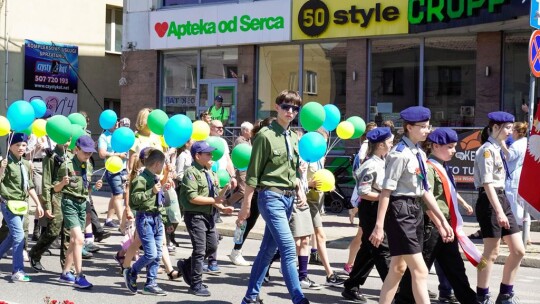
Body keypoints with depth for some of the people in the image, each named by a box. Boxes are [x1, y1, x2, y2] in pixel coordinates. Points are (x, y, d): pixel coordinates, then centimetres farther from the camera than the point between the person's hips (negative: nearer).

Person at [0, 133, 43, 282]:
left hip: (21, 205, 8)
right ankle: (18, 271, -7)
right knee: (19, 235, -12)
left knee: (12, 236, 15)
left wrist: (38, 204, 16)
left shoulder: (26, 164, 11)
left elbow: (30, 186, 18)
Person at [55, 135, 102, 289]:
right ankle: (79, 276, -14)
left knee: (74, 241, 12)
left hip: (83, 203, 7)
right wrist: (63, 182, -26)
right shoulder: (67, 164, -10)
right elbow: (56, 188, -5)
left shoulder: (89, 165, 9)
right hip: (69, 202, -7)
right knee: (79, 239, -16)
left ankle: (65, 273, 23)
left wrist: (95, 186, 0)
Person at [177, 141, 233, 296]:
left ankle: (186, 265, 33)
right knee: (200, 249, -4)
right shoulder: (191, 172, -14)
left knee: (212, 247, 14)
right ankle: (196, 285, 8)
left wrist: (222, 207, 1)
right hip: (195, 215, -8)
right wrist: (214, 200, -19)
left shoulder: (210, 173, 12)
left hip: (208, 215, 8)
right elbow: (193, 198, -21)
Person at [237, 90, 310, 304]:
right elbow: (253, 173, -7)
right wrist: (246, 204, -7)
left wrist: (299, 189, 6)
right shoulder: (265, 135, -8)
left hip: (288, 198, 7)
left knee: (268, 249, 12)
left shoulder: (294, 138, 13)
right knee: (288, 248, -14)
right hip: (271, 196, -7)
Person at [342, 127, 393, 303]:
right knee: (383, 250, -7)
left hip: (380, 211, 10)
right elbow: (363, 192, -20)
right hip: (371, 210, -10)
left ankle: (351, 287, 22)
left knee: (368, 250, 13)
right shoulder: (371, 165, -17)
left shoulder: (382, 163, 11)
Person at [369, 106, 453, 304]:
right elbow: (386, 191, -18)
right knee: (420, 270, -7)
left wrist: (442, 220, 15)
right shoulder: (400, 154, -16)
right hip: (400, 210, -9)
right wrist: (379, 225, -20)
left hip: (415, 209, 9)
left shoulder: (420, 154, 11)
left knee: (398, 268, 15)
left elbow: (425, 190, 16)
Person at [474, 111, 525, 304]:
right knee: (492, 252, -3)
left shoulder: (499, 149, 15)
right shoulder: (487, 150, -13)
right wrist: (499, 211, -25)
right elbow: (487, 183, -21)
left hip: (502, 198, 9)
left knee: (518, 250, 9)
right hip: (489, 201, -9)